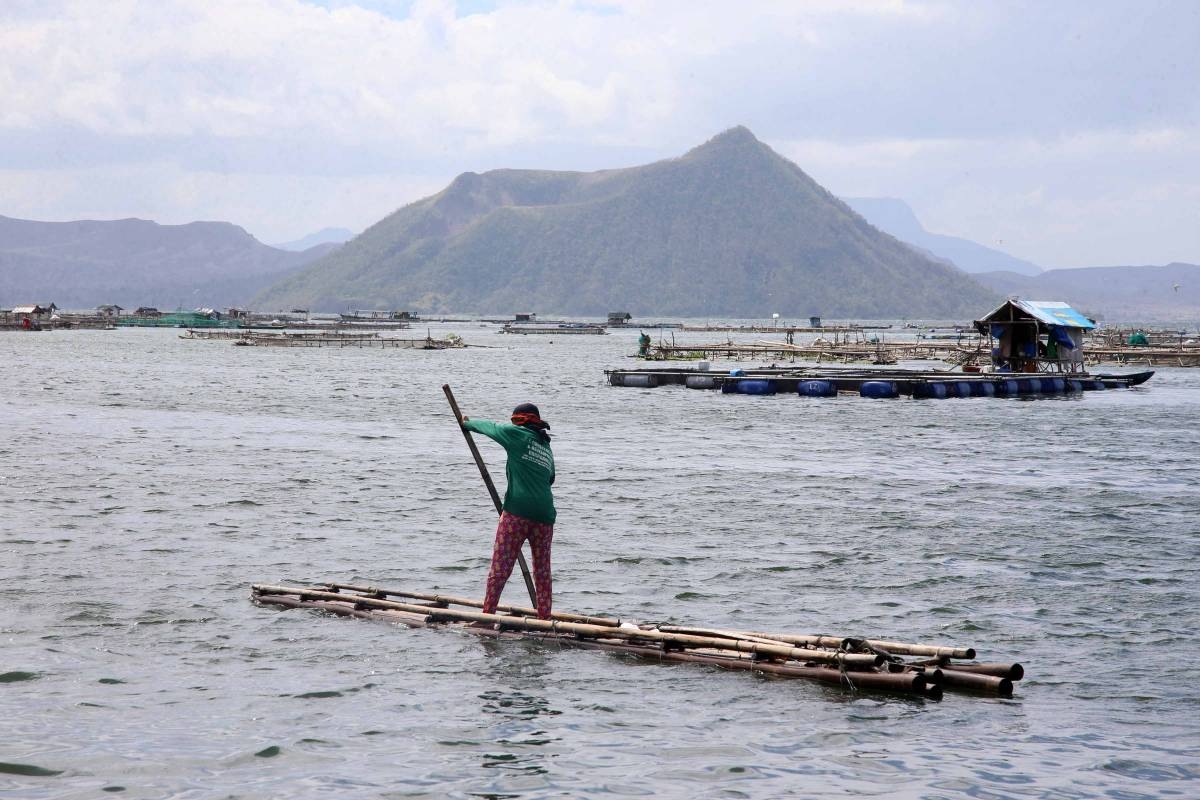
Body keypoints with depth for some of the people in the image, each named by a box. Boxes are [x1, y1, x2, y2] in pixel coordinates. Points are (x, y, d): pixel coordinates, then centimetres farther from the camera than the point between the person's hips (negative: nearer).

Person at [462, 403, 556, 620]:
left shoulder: (518, 435, 0)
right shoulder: (547, 448, 17)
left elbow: (490, 427, 13)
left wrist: (467, 423, 32)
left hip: (517, 512, -6)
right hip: (544, 514, 6)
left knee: (500, 568, -3)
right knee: (542, 571, 10)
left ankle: (487, 616, -4)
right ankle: (545, 620, 9)